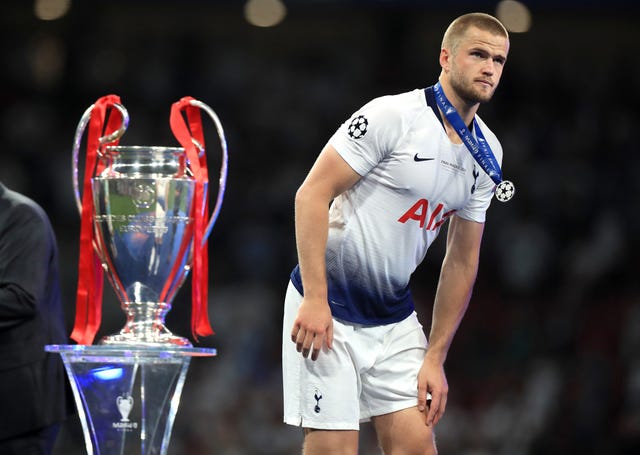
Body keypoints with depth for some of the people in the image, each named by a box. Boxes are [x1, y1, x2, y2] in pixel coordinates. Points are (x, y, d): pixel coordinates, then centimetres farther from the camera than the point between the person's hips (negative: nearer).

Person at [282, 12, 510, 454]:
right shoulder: (393, 115, -15)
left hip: (395, 316, 6)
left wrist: (435, 358, 8)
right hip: (328, 310, -6)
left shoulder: (488, 152, 6)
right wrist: (315, 300, -22)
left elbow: (462, 260, 12)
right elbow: (312, 193, -16)